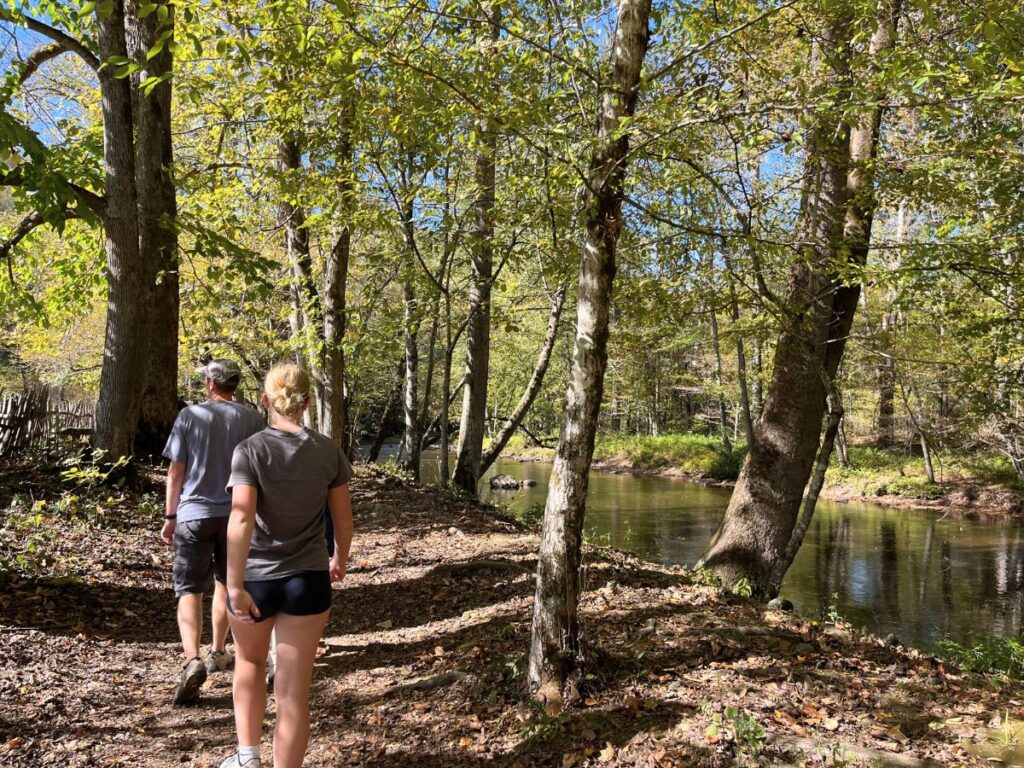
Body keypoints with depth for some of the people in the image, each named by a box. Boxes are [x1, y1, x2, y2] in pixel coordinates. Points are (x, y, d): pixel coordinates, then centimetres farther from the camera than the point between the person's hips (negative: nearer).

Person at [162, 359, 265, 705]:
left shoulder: (190, 415, -3)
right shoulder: (251, 418, 0)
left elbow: (175, 472, -2)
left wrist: (170, 516, 6)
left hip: (194, 514, -2)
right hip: (236, 514, 2)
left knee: (189, 590, 1)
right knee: (226, 583, 19)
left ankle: (192, 660, -17)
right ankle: (218, 653, 31)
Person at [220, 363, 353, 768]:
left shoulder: (250, 449, -11)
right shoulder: (328, 450, -3)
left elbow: (241, 519, -21)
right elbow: (343, 518, 4)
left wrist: (235, 587, -18)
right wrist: (339, 560, 21)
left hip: (256, 578, 0)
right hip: (308, 580, 1)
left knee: (250, 662, 28)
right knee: (294, 690, 9)